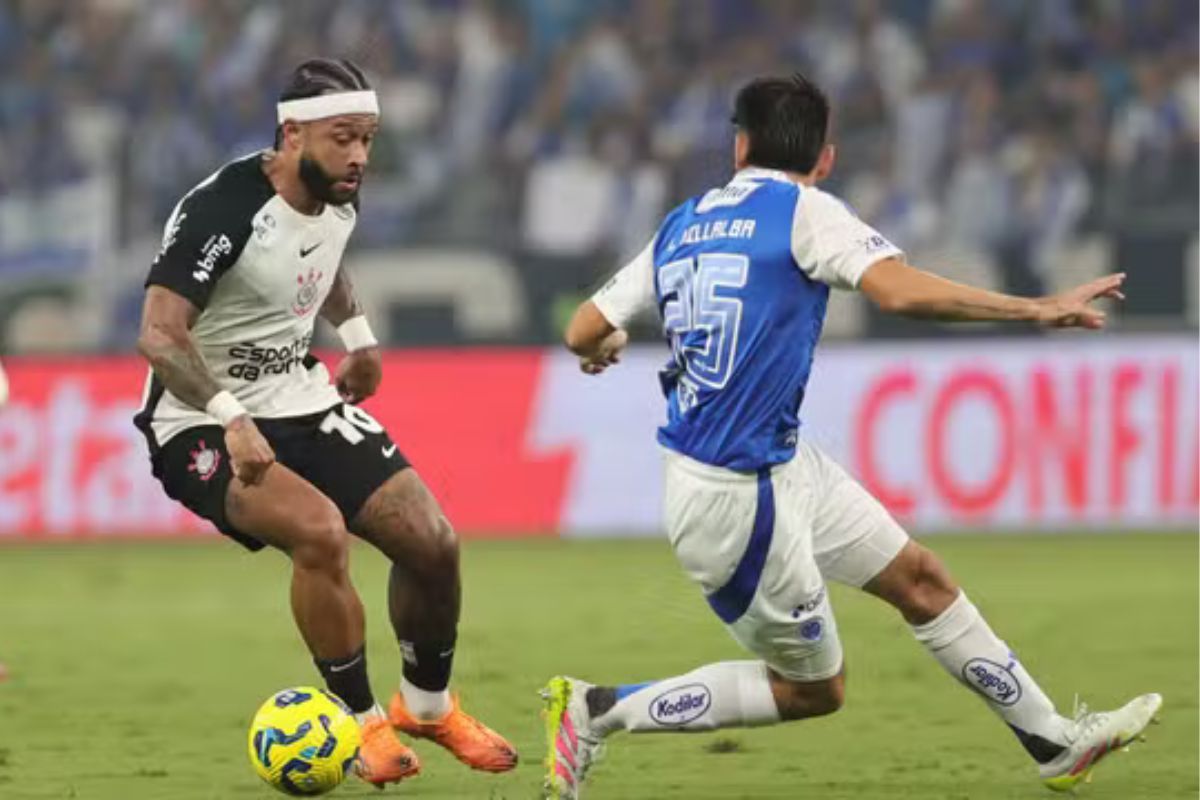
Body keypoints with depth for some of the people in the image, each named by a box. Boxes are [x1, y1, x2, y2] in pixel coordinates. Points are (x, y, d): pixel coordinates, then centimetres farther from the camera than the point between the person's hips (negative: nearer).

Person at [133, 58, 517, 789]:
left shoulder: (340, 198, -1)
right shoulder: (222, 211, -26)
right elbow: (159, 336, -33)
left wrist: (357, 332, 25)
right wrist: (230, 419, -42)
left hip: (299, 400, 7)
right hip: (203, 426, -7)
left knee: (432, 541, -2)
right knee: (320, 530, -32)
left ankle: (428, 706, 26)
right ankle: (365, 723, -11)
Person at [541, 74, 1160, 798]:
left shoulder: (683, 226, 8)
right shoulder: (804, 211, -12)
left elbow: (585, 331, 11)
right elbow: (900, 290, -26)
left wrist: (602, 348, 36)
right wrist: (1037, 310, -22)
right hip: (735, 497, -9)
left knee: (920, 578, 15)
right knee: (814, 689, 6)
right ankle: (599, 711, 7)